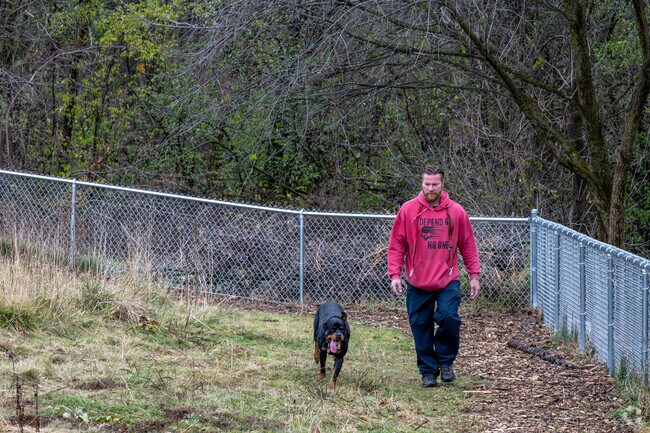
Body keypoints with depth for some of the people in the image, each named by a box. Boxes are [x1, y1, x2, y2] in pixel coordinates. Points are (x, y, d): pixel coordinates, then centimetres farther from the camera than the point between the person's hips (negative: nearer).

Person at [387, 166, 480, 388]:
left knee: (448, 317, -19)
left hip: (448, 281, -1)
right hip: (418, 283, 1)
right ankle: (428, 371, 17)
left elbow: (468, 245, 9)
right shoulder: (408, 210, 0)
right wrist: (395, 275, -5)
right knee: (421, 327, 3)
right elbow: (396, 245, 3)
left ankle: (445, 361, 3)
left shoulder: (456, 211, 3)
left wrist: (474, 275, 6)